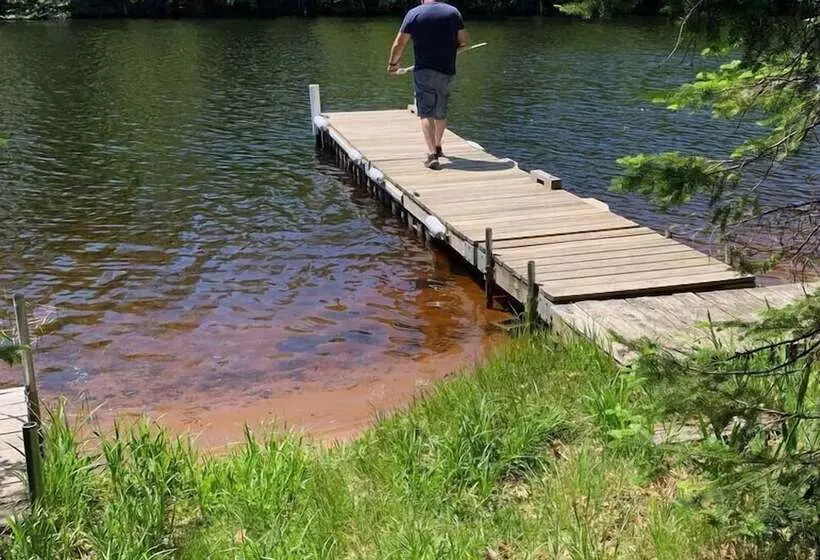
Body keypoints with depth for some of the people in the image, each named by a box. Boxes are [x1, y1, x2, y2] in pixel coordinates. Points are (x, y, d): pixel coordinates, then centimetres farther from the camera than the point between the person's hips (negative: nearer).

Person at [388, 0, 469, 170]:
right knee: (441, 112, 19)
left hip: (424, 71, -3)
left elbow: (399, 44, -3)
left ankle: (432, 154, -17)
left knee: (426, 113, -3)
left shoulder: (414, 14, -2)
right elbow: (463, 42, 8)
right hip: (447, 71, 3)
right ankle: (438, 147, 36)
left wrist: (392, 63, 13)